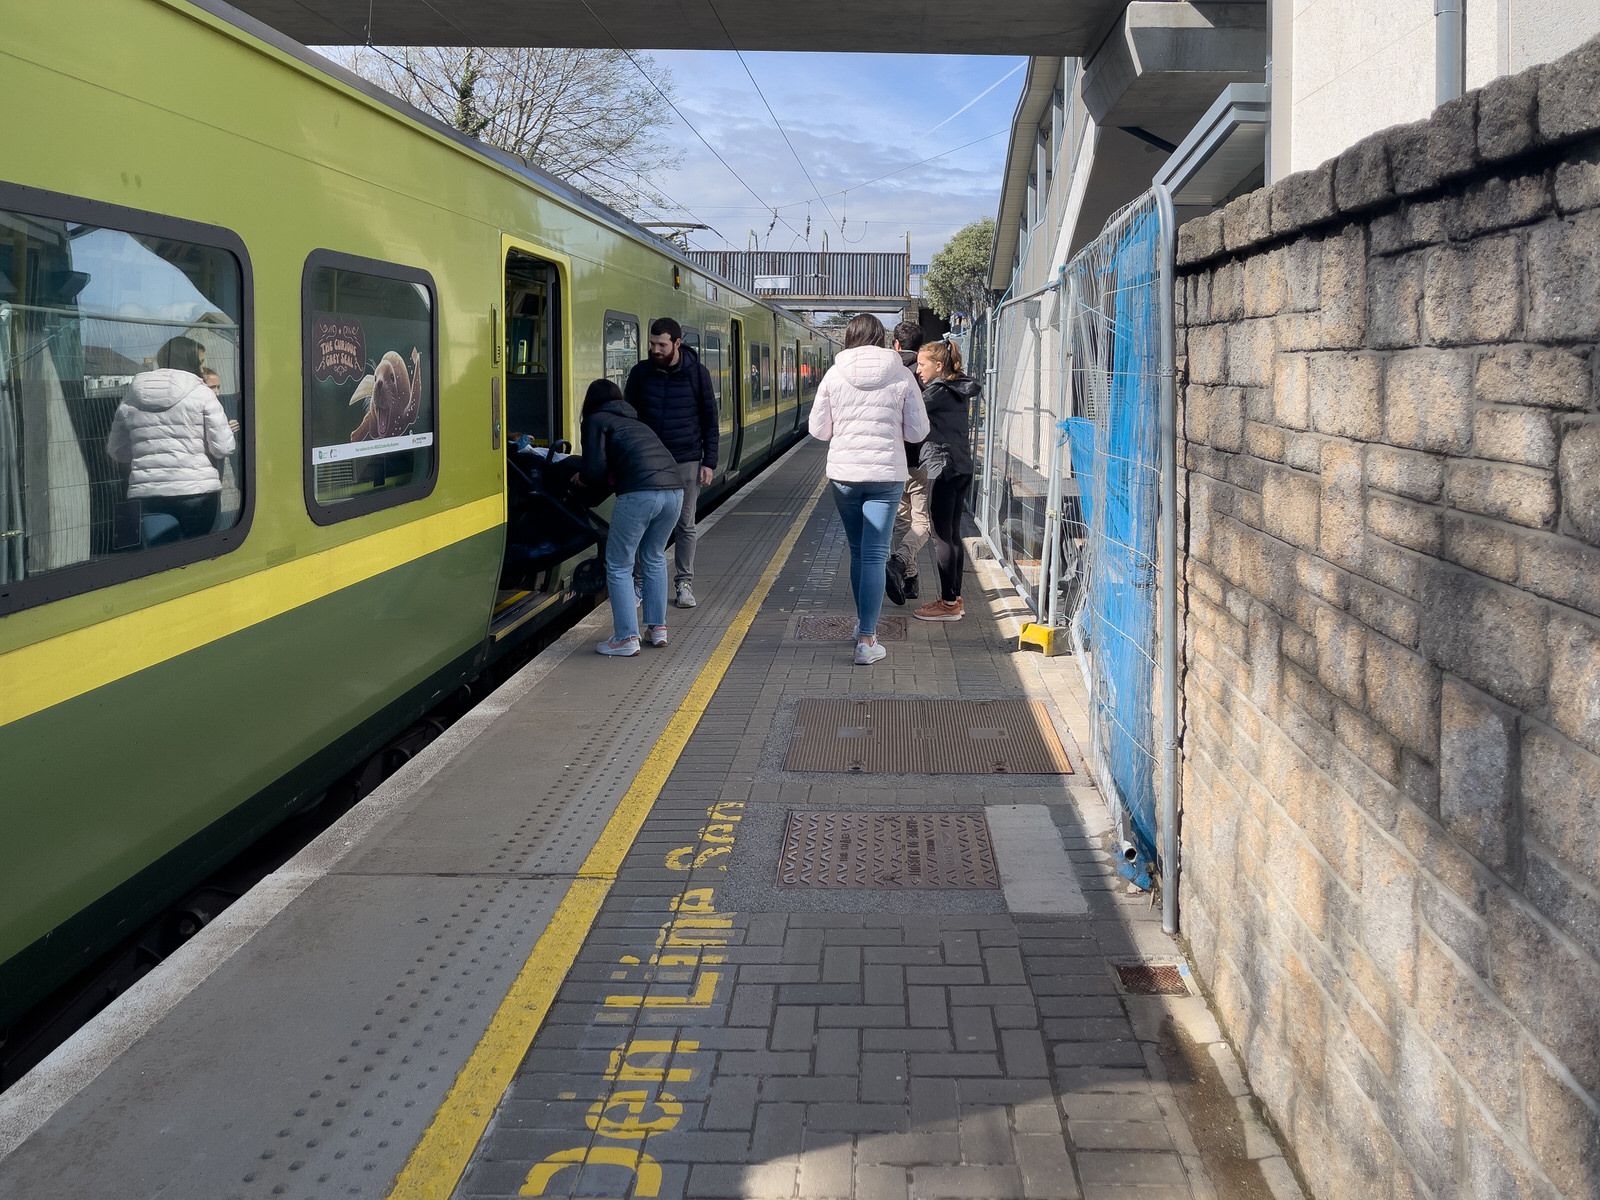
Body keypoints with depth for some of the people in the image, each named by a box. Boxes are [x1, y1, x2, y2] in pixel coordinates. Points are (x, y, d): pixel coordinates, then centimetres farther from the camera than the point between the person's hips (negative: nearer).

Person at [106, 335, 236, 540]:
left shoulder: (130, 400, 9)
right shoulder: (202, 394, -2)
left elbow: (118, 452, 15)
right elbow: (222, 448, -6)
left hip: (144, 495, 3)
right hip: (197, 491, -3)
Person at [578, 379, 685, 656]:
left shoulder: (596, 420, 11)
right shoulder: (636, 422, 32)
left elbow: (595, 471, 0)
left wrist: (582, 476, 24)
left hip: (639, 494, -7)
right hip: (673, 491, 7)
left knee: (619, 566, 7)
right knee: (654, 557, 26)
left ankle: (627, 638, 5)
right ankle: (658, 628, 27)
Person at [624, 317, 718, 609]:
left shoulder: (697, 373, -2)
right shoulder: (640, 373, 1)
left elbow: (709, 419, 2)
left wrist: (709, 462, -3)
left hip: (686, 462, -1)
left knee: (685, 525, 5)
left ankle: (684, 583, 14)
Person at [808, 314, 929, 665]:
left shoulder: (835, 374, -2)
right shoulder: (902, 376, -4)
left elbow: (818, 430, 3)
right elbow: (917, 432, -1)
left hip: (844, 473, 2)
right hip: (886, 473, -2)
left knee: (857, 551, 18)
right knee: (874, 555, -1)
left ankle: (863, 623, 34)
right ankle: (866, 641, -4)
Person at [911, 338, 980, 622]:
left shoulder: (939, 391, -13)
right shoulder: (960, 391, 13)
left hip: (942, 468, -9)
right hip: (962, 468, 9)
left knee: (942, 537, -4)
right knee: (953, 535, 14)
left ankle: (948, 604, -2)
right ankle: (955, 598, 19)